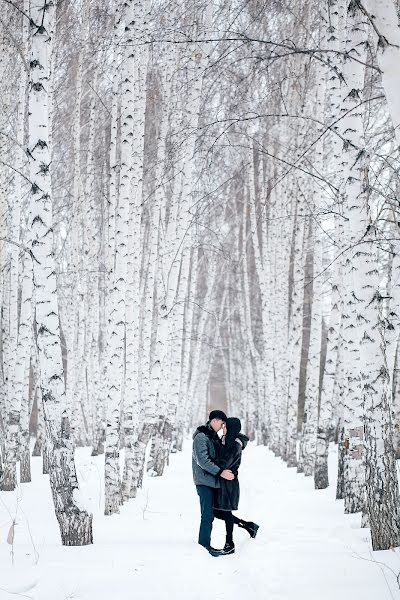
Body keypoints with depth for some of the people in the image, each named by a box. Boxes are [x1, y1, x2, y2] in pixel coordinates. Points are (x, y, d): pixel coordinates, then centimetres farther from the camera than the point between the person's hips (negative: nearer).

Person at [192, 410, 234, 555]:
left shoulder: (214, 436, 17)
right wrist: (221, 472, -23)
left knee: (209, 514, 11)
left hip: (213, 481, 9)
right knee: (208, 514, -9)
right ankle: (204, 545, -3)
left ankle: (205, 544, 17)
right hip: (204, 481, -9)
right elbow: (202, 460, -20)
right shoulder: (201, 437, -12)